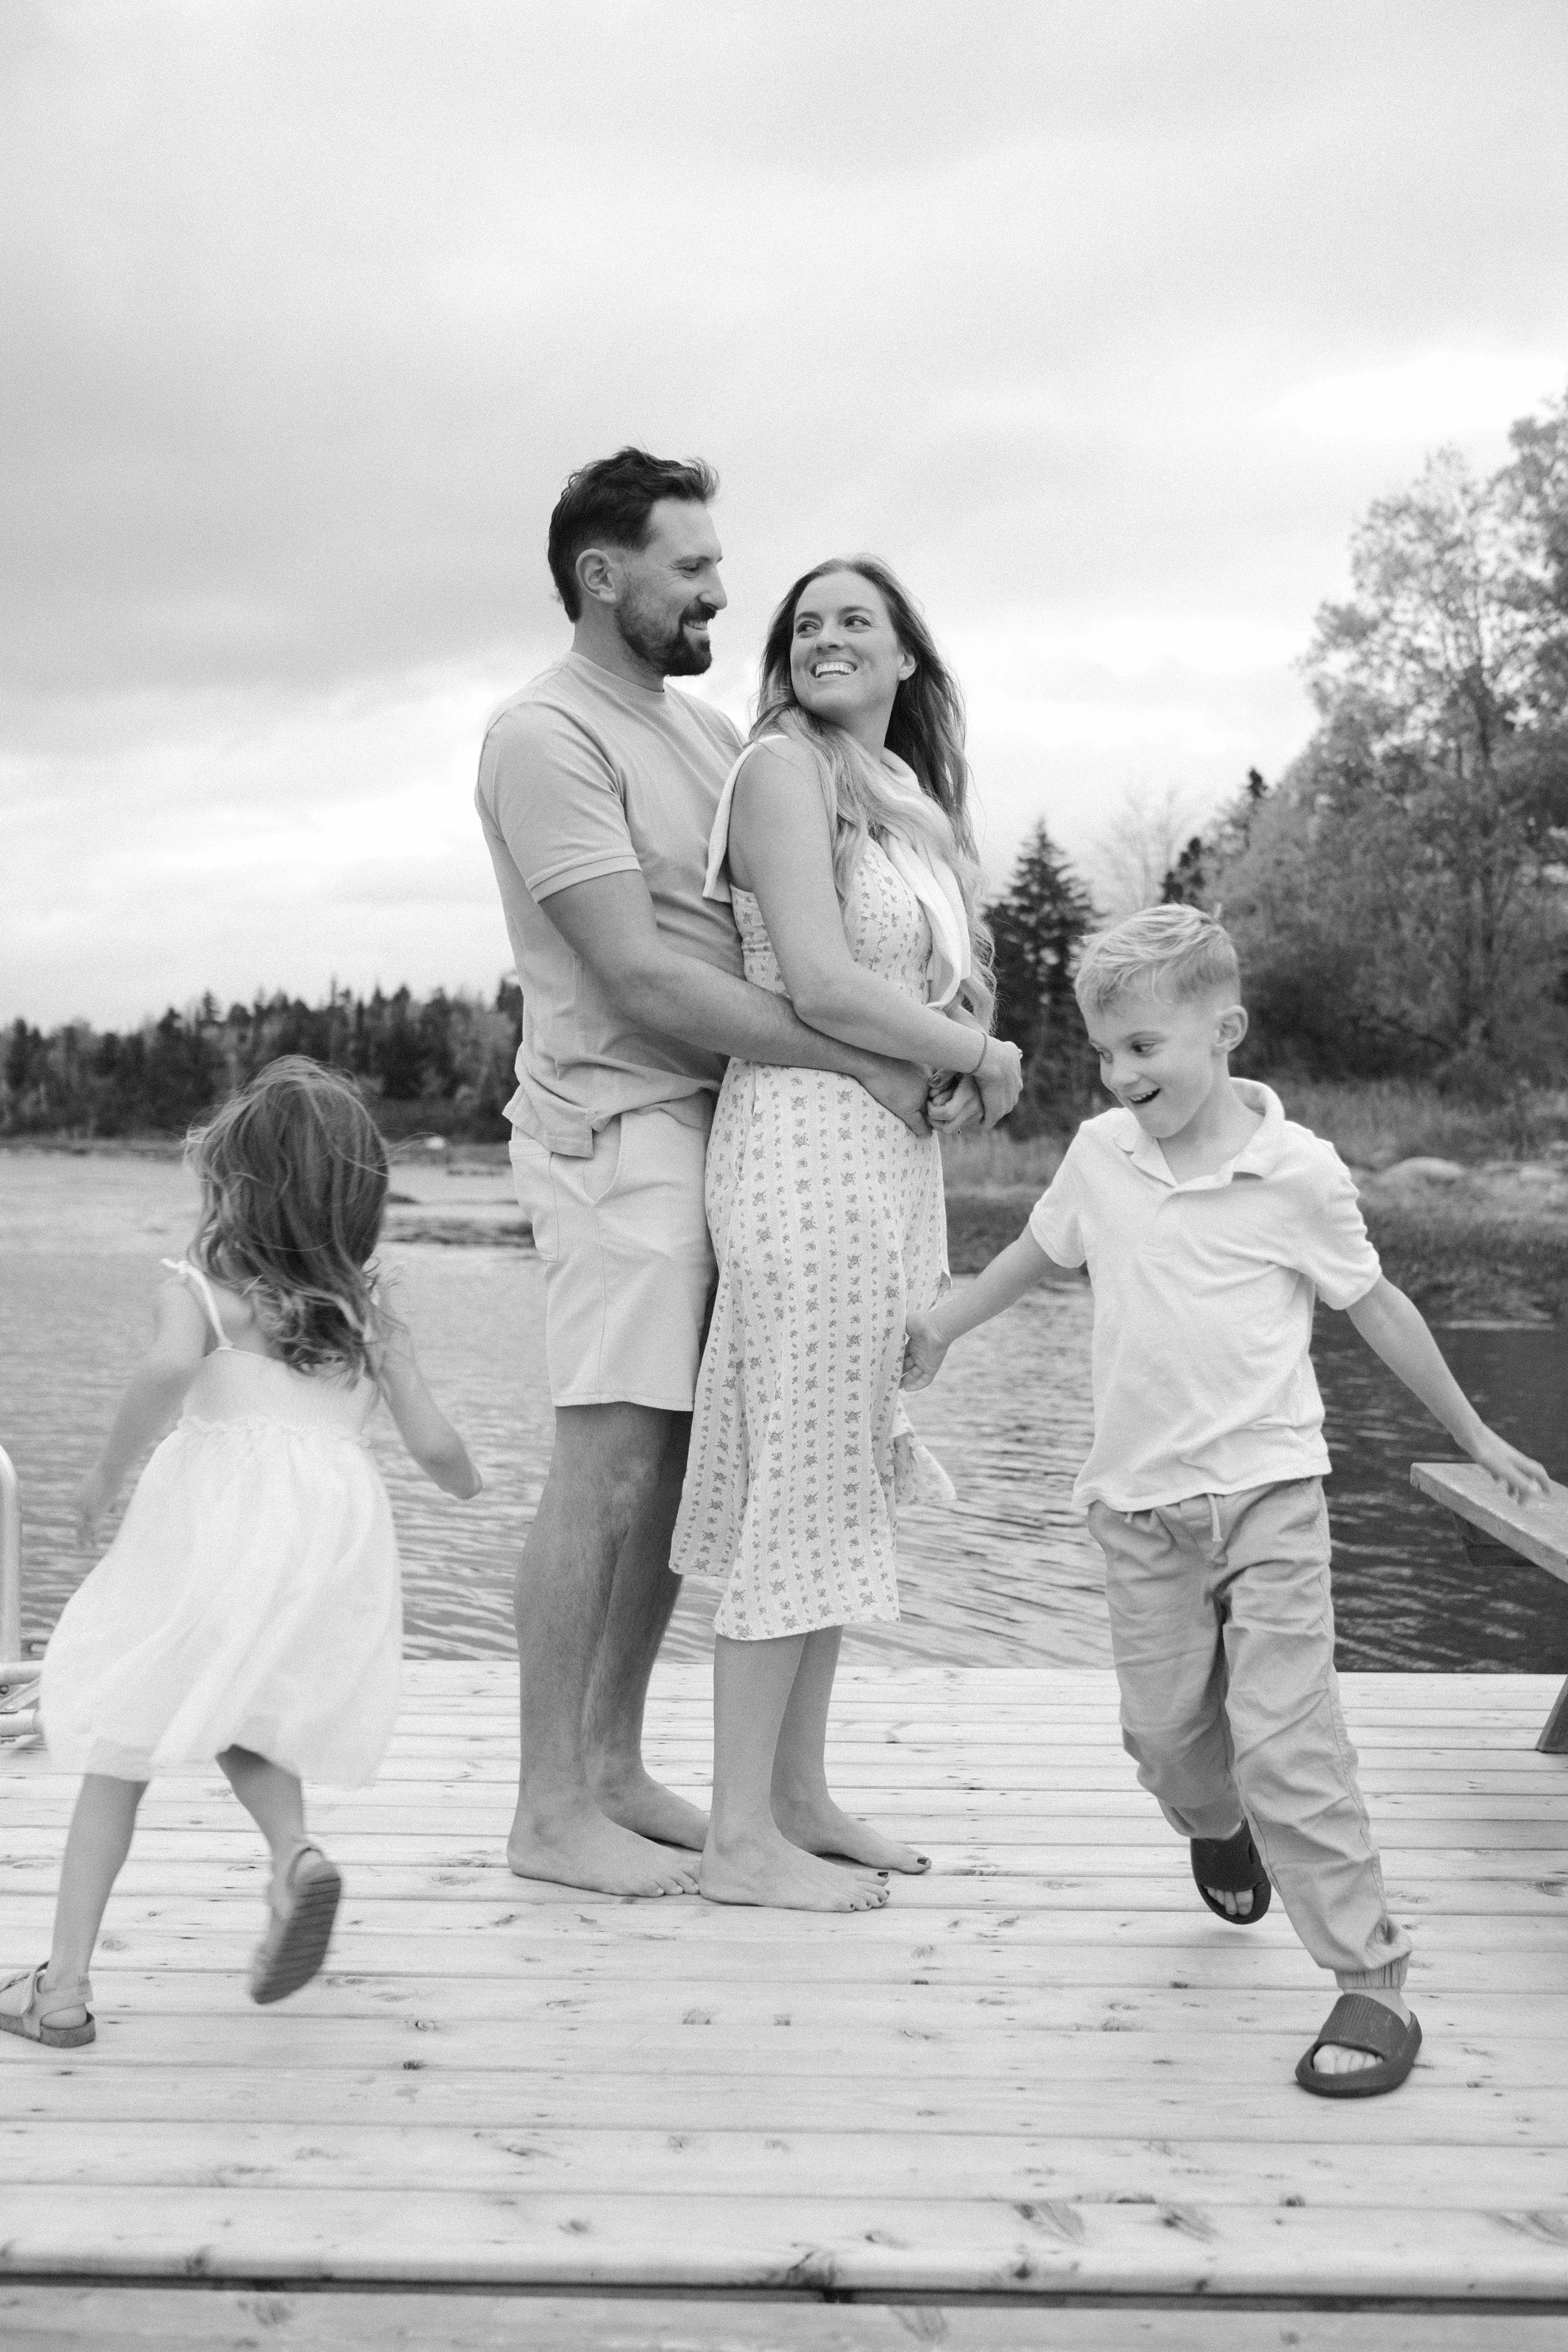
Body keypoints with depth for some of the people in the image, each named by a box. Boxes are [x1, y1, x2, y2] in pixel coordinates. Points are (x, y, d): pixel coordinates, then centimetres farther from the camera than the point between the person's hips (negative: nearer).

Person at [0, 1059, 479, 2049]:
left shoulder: (202, 1288, 1)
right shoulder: (374, 1312, 12)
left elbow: (170, 1369, -21)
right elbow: (434, 1444, 8)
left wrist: (109, 1469, -7)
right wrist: (468, 1480, 30)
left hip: (217, 1514, -3)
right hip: (342, 1527, 3)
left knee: (125, 1746, 10)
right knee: (241, 1717, 25)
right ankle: (296, 1851, -4)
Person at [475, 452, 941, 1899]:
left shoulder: (704, 728, 17)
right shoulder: (547, 736, -10)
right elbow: (642, 978, -18)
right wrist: (864, 1067, -16)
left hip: (723, 1121, 8)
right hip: (619, 1129, -8)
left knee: (678, 1461, 10)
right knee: (611, 1466, -6)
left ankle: (614, 1767, 21)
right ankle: (551, 1811, 5)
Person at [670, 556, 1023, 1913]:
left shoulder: (905, 793, 21)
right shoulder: (784, 767, -6)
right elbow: (819, 983, -16)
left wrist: (964, 1065, 0)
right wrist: (983, 1057, -6)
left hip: (895, 1151, 9)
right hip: (809, 1139, -9)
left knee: (846, 1477, 11)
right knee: (802, 1481, -6)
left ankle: (799, 1796, 21)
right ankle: (742, 1839, 3)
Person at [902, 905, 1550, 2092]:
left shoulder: (1296, 1170, -9)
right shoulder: (1100, 1154, 2)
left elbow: (1378, 1304, 3)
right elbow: (1042, 1246, 22)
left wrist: (1475, 1434, 11)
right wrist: (943, 1324, 27)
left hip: (1265, 1492, -4)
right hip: (1139, 1504, 4)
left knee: (1285, 1740, -11)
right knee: (1164, 1729, 10)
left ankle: (1373, 1980, -1)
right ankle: (1219, 1832, 45)